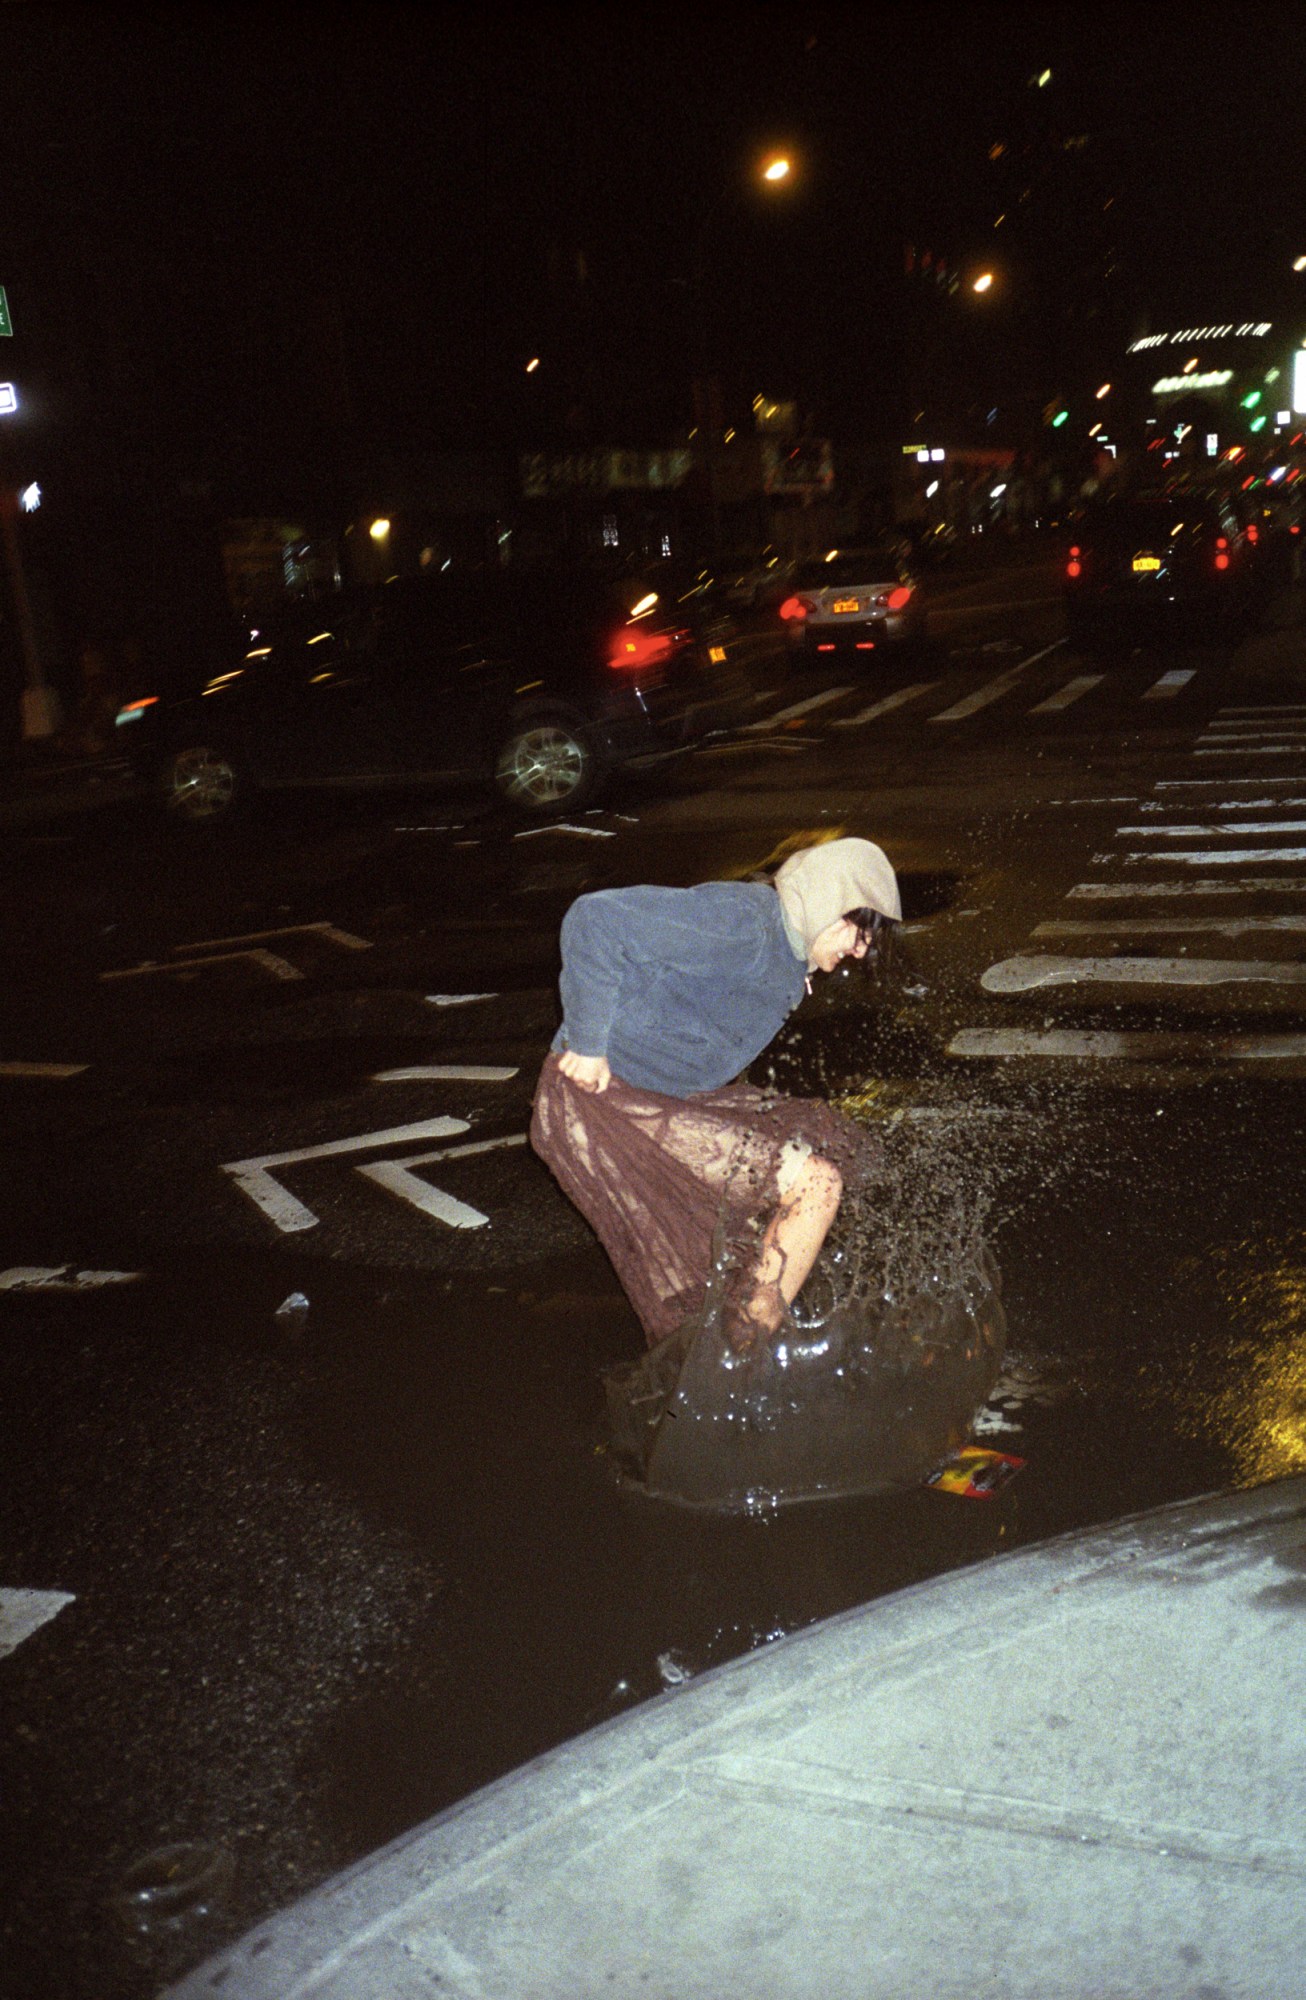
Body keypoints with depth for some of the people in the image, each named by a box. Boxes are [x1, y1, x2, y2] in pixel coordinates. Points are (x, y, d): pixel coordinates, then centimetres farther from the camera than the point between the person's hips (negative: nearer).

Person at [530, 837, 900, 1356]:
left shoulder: (788, 959, 12)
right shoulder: (738, 923, -21)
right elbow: (595, 918, -27)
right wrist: (587, 1045, -23)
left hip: (661, 1099, 11)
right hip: (600, 1101, -11)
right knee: (814, 1183, -14)